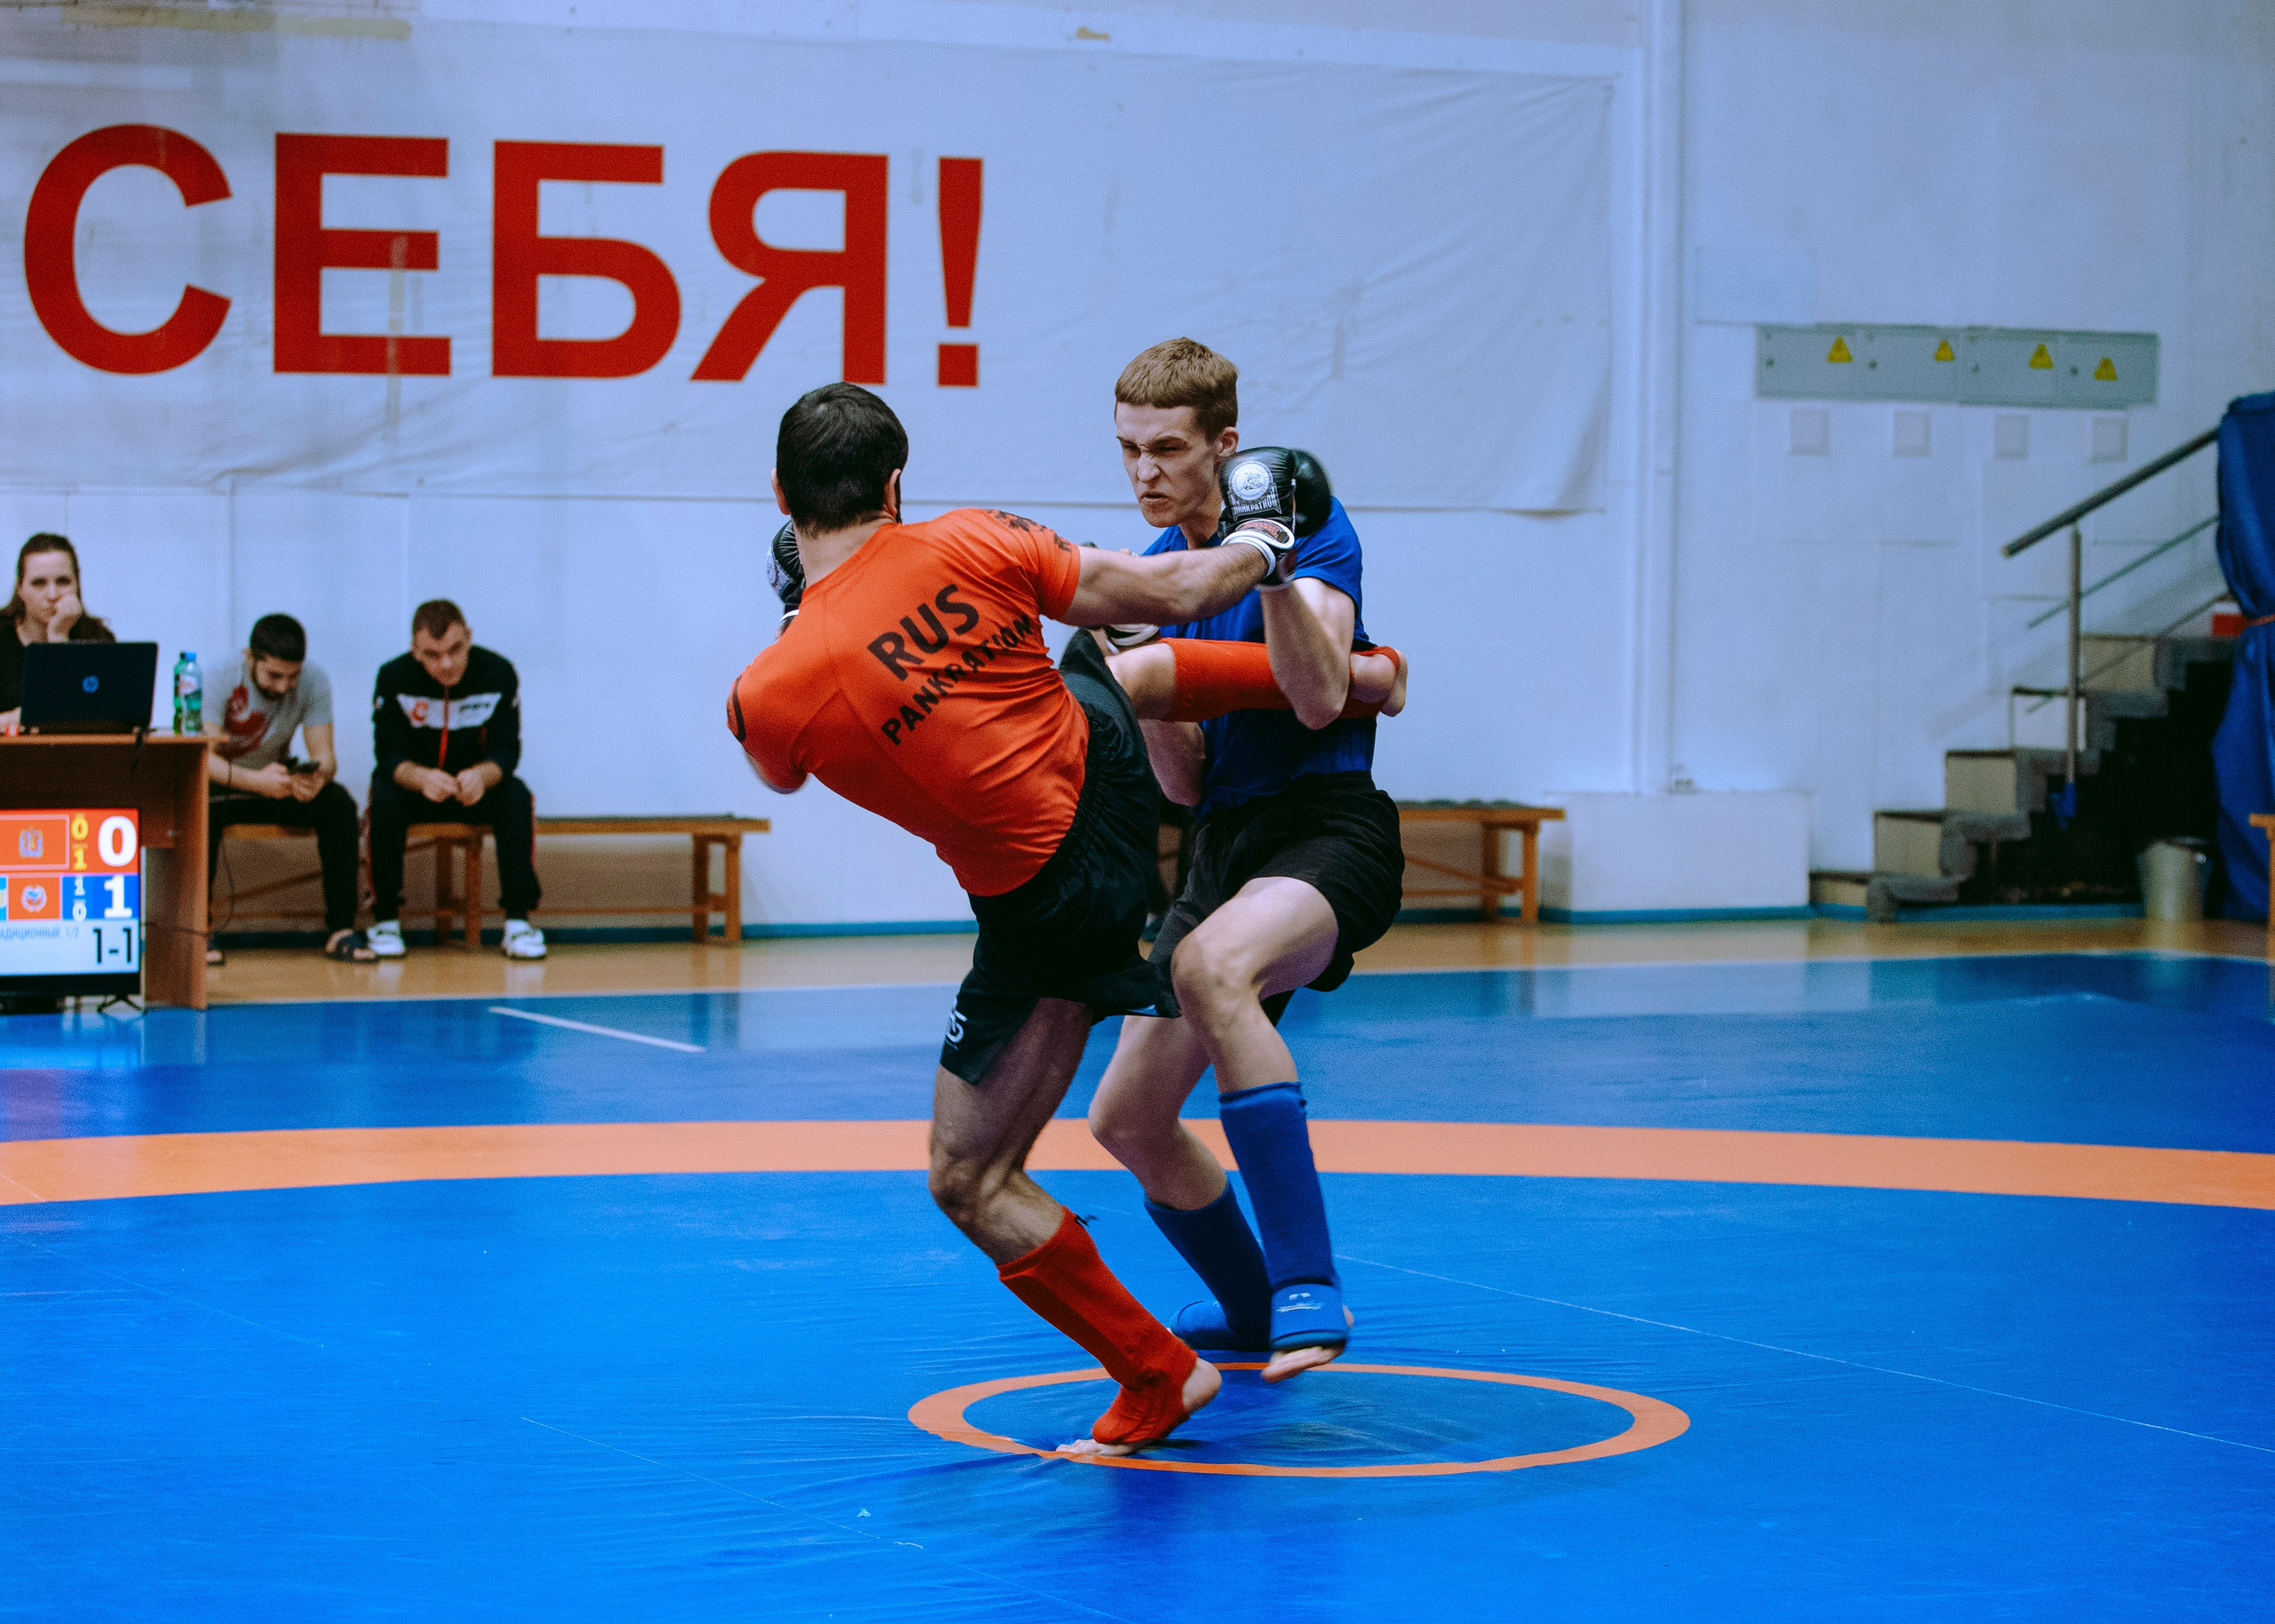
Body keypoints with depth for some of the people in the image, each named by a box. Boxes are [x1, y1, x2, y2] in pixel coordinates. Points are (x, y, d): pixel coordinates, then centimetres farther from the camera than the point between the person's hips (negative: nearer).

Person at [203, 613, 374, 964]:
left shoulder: (314, 682, -13)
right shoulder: (218, 677, -23)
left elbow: (324, 753, -15)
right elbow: (204, 758, -30)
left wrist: (319, 776, -42)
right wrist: (257, 781, -48)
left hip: (275, 777, 3)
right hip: (222, 781, -3)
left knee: (339, 803, -25)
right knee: (202, 807, -38)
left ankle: (341, 929, -22)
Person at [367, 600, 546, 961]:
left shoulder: (499, 673, -16)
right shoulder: (394, 677, -19)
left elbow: (506, 749, -17)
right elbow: (388, 755, -21)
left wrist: (482, 775, -41)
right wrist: (421, 778, -45)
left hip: (473, 783, 1)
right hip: (412, 782, -1)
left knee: (517, 797, -28)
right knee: (385, 798, -33)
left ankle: (518, 920, -24)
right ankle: (386, 918, -19)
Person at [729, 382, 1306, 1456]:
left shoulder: (768, 695, -21)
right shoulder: (970, 547, -15)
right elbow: (1170, 594, -3)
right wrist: (1259, 553, 19)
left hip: (1050, 911, -5)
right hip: (1110, 758, 5)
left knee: (969, 1183, 7)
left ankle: (1157, 1377, 13)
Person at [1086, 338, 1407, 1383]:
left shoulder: (1310, 520, -7)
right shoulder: (1153, 568, 11)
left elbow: (1319, 700, -22)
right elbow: (1185, 783, 6)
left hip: (1328, 827, -8)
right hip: (1226, 845, 8)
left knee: (1212, 964, -39)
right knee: (1126, 1119, 9)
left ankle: (1307, 1286, -39)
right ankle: (1253, 1308, 36)